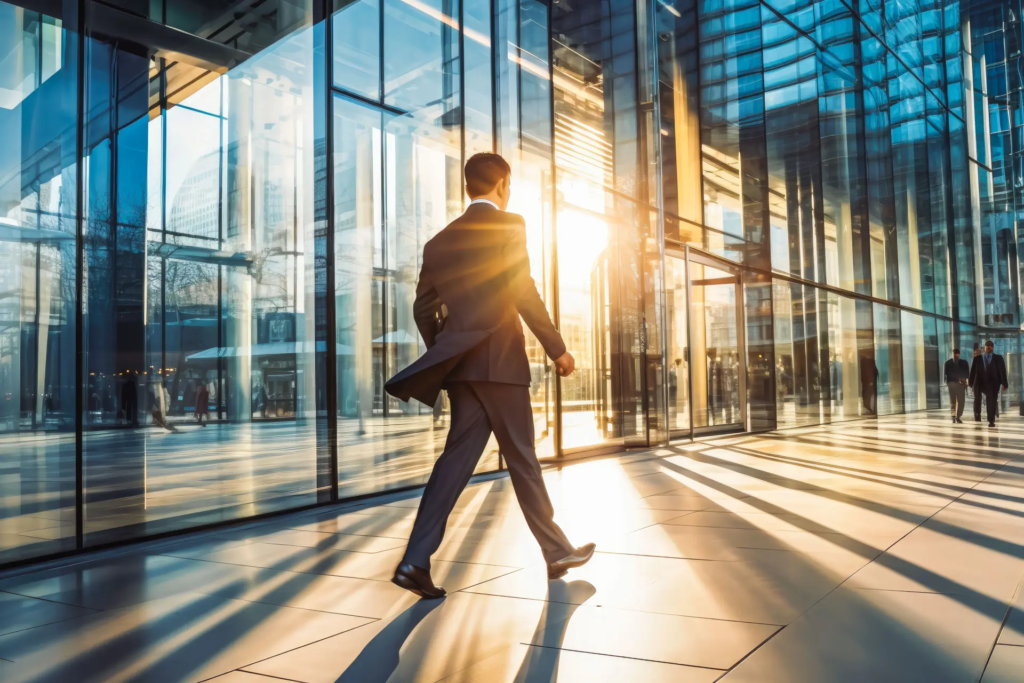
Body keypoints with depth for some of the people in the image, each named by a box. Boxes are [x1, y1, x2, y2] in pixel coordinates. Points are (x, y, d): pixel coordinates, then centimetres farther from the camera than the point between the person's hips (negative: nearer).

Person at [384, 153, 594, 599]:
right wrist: (557, 349, -7)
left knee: (458, 455, 7)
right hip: (498, 359, -6)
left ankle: (416, 561, 1)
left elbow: (423, 308, 15)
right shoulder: (508, 226, -4)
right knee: (521, 457, 3)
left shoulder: (441, 240, 15)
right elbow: (524, 294, -13)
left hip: (459, 362, 6)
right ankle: (557, 552, 18)